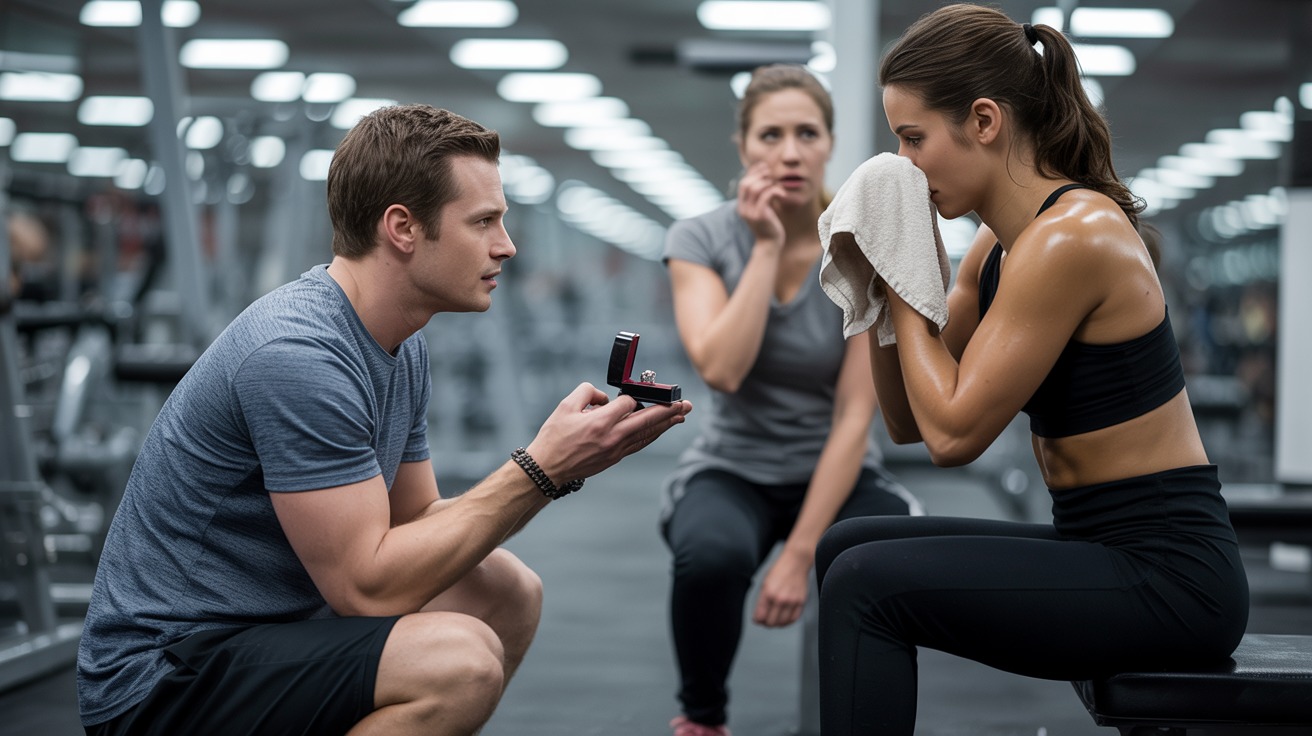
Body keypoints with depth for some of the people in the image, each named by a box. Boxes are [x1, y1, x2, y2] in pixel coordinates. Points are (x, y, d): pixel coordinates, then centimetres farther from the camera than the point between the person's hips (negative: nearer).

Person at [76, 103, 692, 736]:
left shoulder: (403, 348, 7)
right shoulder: (296, 355, -24)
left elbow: (416, 524, 11)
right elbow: (367, 586, -24)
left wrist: (563, 466, -2)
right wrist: (538, 470, -20)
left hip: (269, 626, 10)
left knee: (507, 593, 11)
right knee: (462, 660, -27)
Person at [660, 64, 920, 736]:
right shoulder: (700, 240, -10)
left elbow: (854, 416, -16)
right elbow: (722, 371, -26)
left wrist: (801, 554, -22)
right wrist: (767, 247, -24)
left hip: (835, 473, 0)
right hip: (732, 469, 0)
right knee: (712, 554, -37)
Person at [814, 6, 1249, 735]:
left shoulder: (1070, 238, -19)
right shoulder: (1002, 244, 9)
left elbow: (953, 432, -19)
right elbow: (908, 422, 12)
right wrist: (881, 285, 0)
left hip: (1169, 575, -10)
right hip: (1103, 548, 10)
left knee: (867, 583, -17)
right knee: (848, 547, 13)